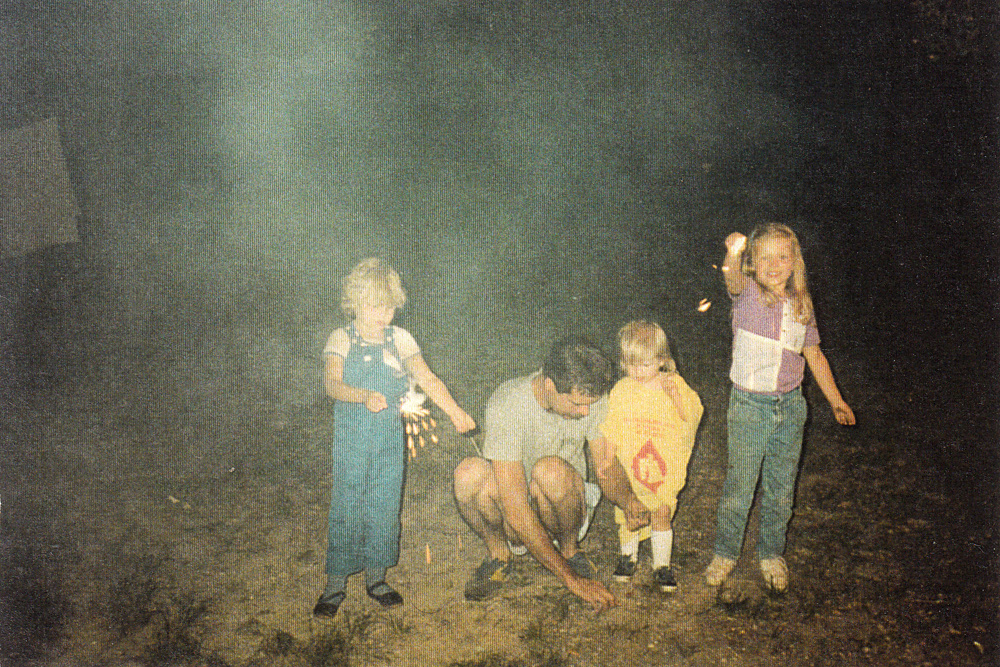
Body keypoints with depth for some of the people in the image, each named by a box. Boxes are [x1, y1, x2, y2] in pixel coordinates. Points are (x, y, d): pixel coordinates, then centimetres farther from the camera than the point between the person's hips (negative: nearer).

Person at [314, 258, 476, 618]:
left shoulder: (400, 339, 6)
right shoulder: (341, 339, -1)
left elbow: (428, 379, -1)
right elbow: (332, 383, -16)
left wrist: (455, 411, -15)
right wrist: (364, 396, -34)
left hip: (390, 437, 3)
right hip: (351, 436, -2)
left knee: (384, 506, 8)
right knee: (345, 507, 1)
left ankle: (376, 577, 24)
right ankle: (335, 584, 14)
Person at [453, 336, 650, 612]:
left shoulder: (592, 399, -15)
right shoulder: (506, 405, -27)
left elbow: (607, 467, -2)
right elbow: (515, 509, -31)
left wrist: (628, 499, -26)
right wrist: (571, 579, -33)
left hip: (562, 513, 2)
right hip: (513, 519, -2)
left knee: (550, 469, -34)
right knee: (469, 472, -34)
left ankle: (570, 549, -3)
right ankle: (499, 554, -6)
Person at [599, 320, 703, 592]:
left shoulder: (674, 385, -6)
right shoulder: (622, 391, -4)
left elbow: (692, 417, -14)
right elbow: (611, 431, 4)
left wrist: (675, 395, -28)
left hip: (665, 467, -1)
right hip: (628, 467, 1)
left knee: (661, 515, 3)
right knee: (627, 516, 10)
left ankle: (662, 566, 20)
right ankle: (628, 555, 35)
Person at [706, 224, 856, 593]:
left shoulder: (801, 303, 2)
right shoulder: (747, 293, -10)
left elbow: (814, 355, 13)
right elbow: (733, 280, -36)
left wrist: (836, 401, 16)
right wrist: (733, 255, -58)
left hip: (790, 406, 4)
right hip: (749, 406, -4)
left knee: (781, 488, 15)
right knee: (739, 485, 6)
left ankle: (772, 553, 35)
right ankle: (725, 552, 27)